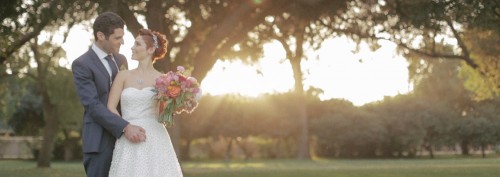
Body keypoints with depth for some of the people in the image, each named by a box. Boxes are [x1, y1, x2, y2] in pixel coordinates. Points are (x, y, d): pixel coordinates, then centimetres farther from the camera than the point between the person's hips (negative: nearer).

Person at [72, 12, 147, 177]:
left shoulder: (121, 60, 14)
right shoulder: (81, 65, -9)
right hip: (100, 141, -6)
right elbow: (93, 105, -17)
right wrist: (125, 127, -25)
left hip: (125, 139, 6)